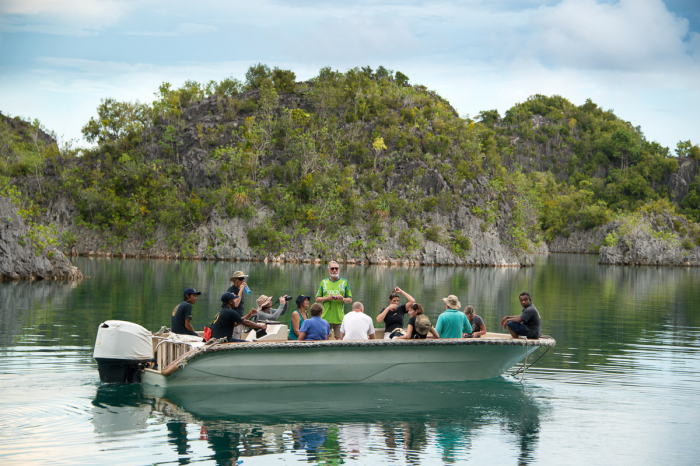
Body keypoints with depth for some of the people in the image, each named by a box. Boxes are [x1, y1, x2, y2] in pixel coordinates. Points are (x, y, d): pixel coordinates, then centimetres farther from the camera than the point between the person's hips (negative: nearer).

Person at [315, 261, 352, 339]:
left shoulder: (345, 282, 10)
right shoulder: (323, 282, 11)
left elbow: (350, 299, 12)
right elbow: (317, 299, 11)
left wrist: (343, 299, -10)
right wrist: (326, 298, -8)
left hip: (339, 317, 0)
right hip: (326, 317, 0)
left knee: (339, 338, -3)